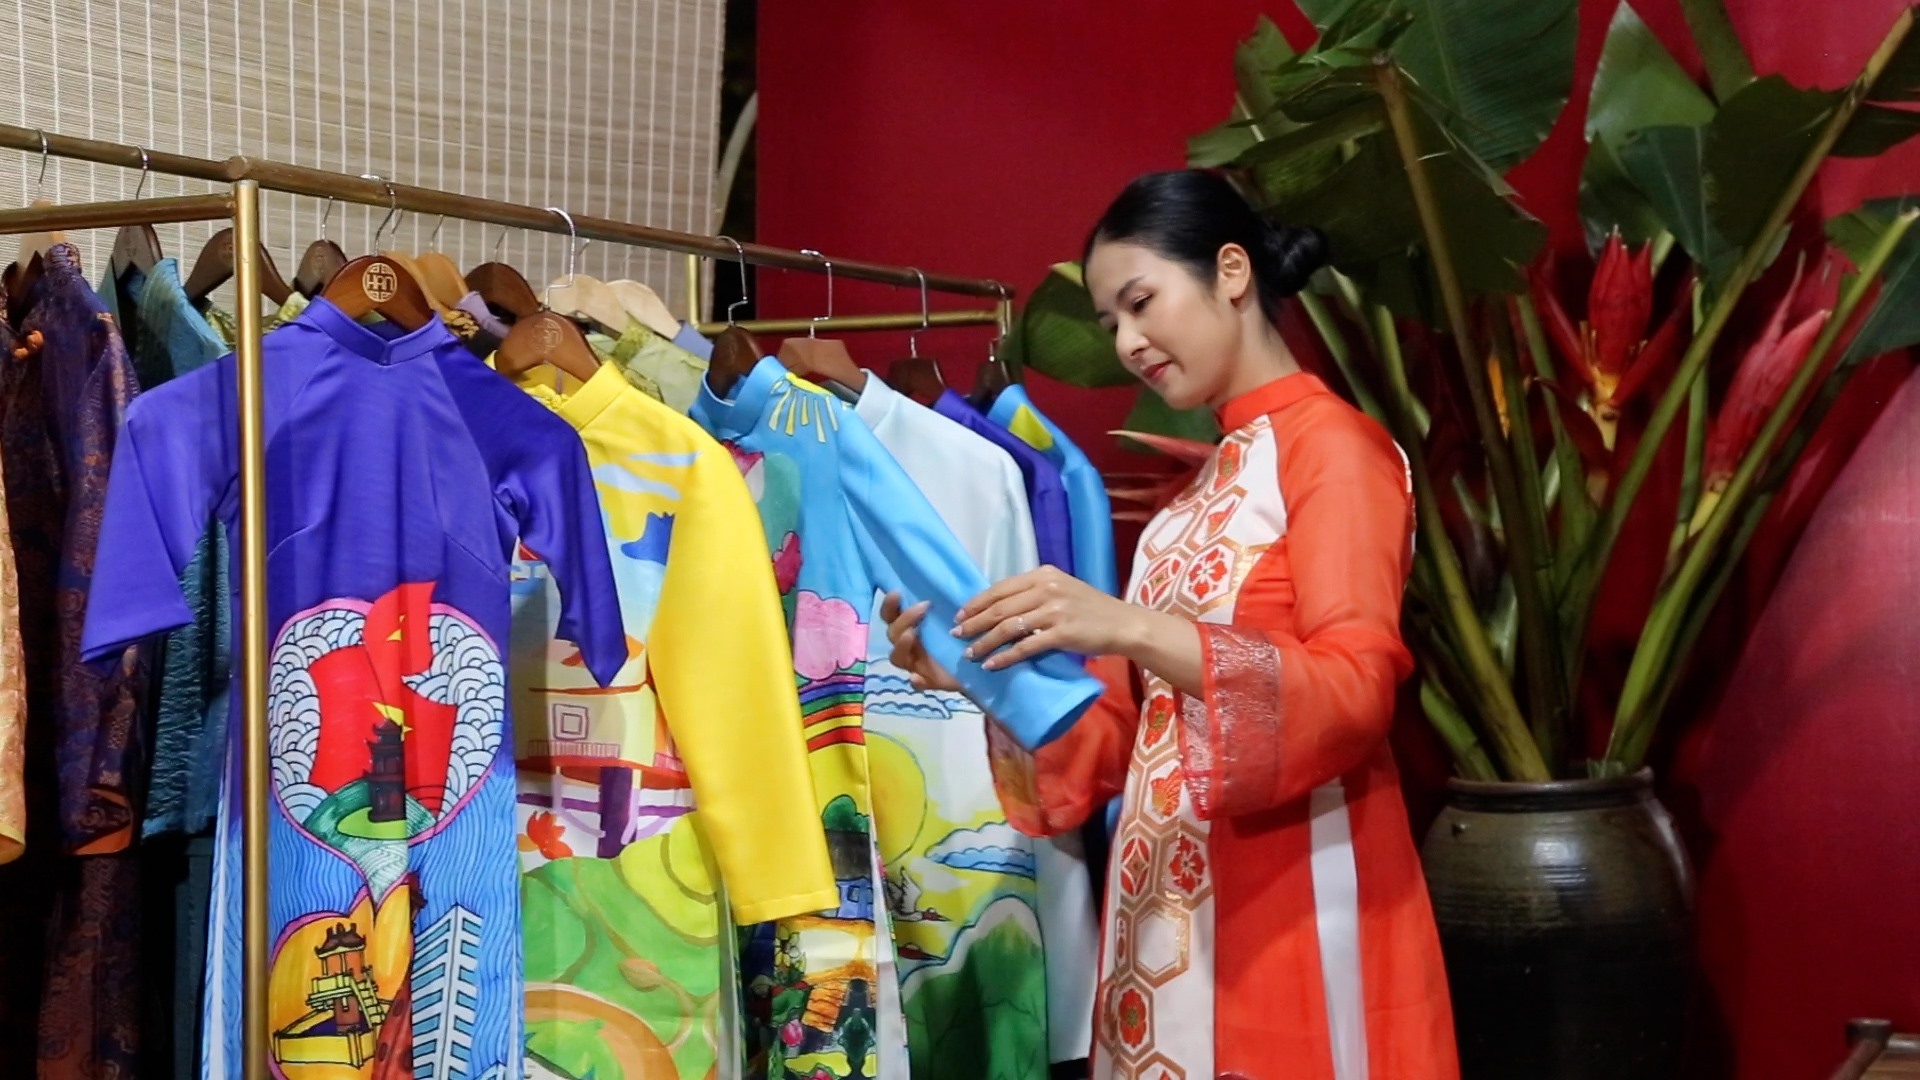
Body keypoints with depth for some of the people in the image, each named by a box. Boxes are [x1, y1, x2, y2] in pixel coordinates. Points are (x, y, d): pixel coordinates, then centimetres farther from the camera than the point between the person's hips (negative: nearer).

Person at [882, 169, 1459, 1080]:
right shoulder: (1208, 483, 17)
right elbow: (1142, 718, 12)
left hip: (1291, 905, -7)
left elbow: (1355, 689, -18)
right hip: (1169, 905, 7)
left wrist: (1128, 627, -27)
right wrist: (981, 679, -3)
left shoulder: (1336, 446, -6)